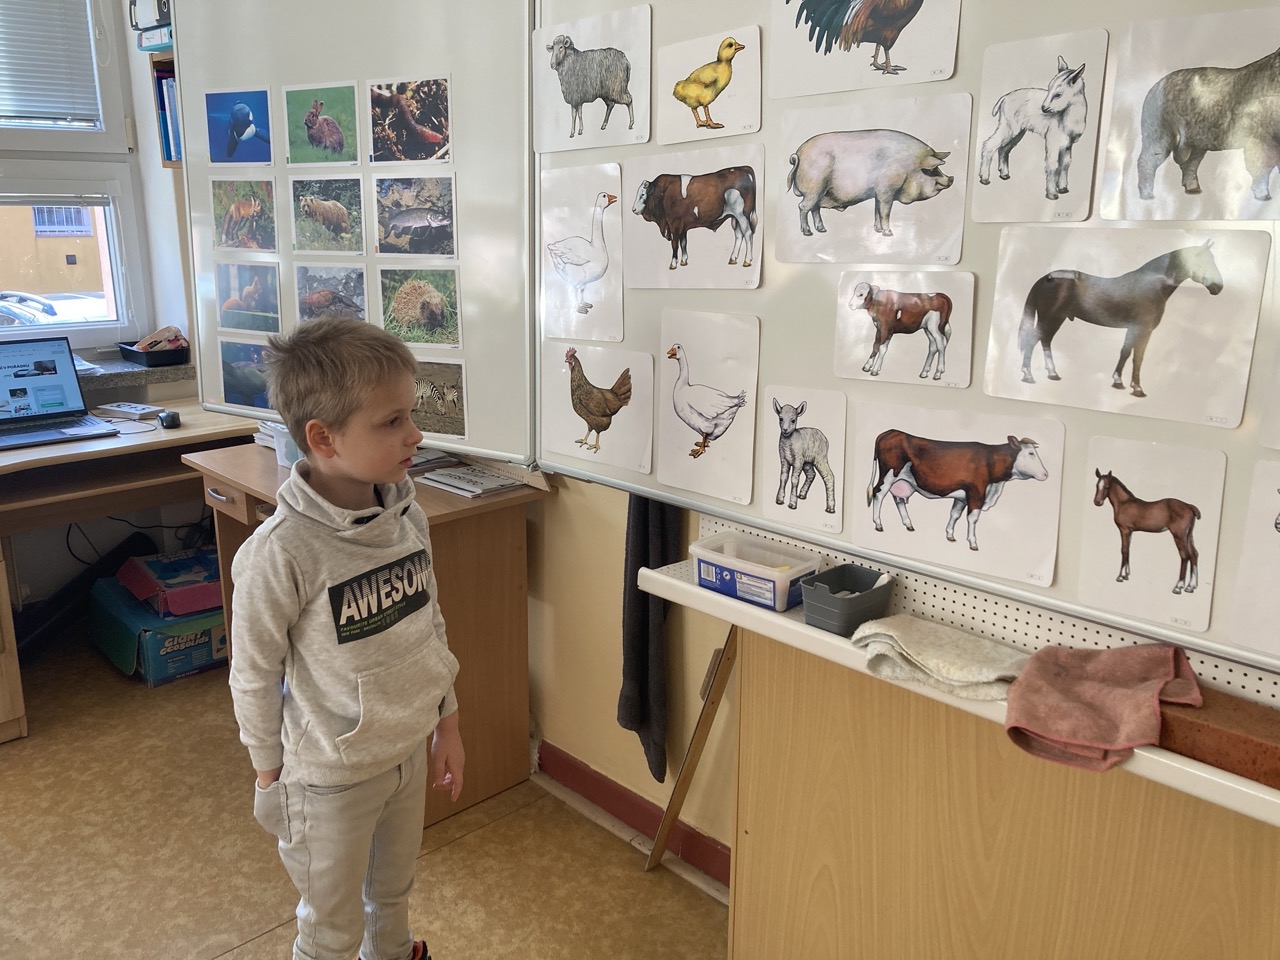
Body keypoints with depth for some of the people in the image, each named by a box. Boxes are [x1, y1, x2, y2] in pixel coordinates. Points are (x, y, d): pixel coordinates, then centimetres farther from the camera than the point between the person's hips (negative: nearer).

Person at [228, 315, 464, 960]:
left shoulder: (407, 516, -9)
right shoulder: (281, 553, -27)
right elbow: (254, 676, -14)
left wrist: (447, 723, 10)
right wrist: (270, 776, -3)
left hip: (409, 752, 5)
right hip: (331, 776, -5)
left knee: (393, 889, 29)